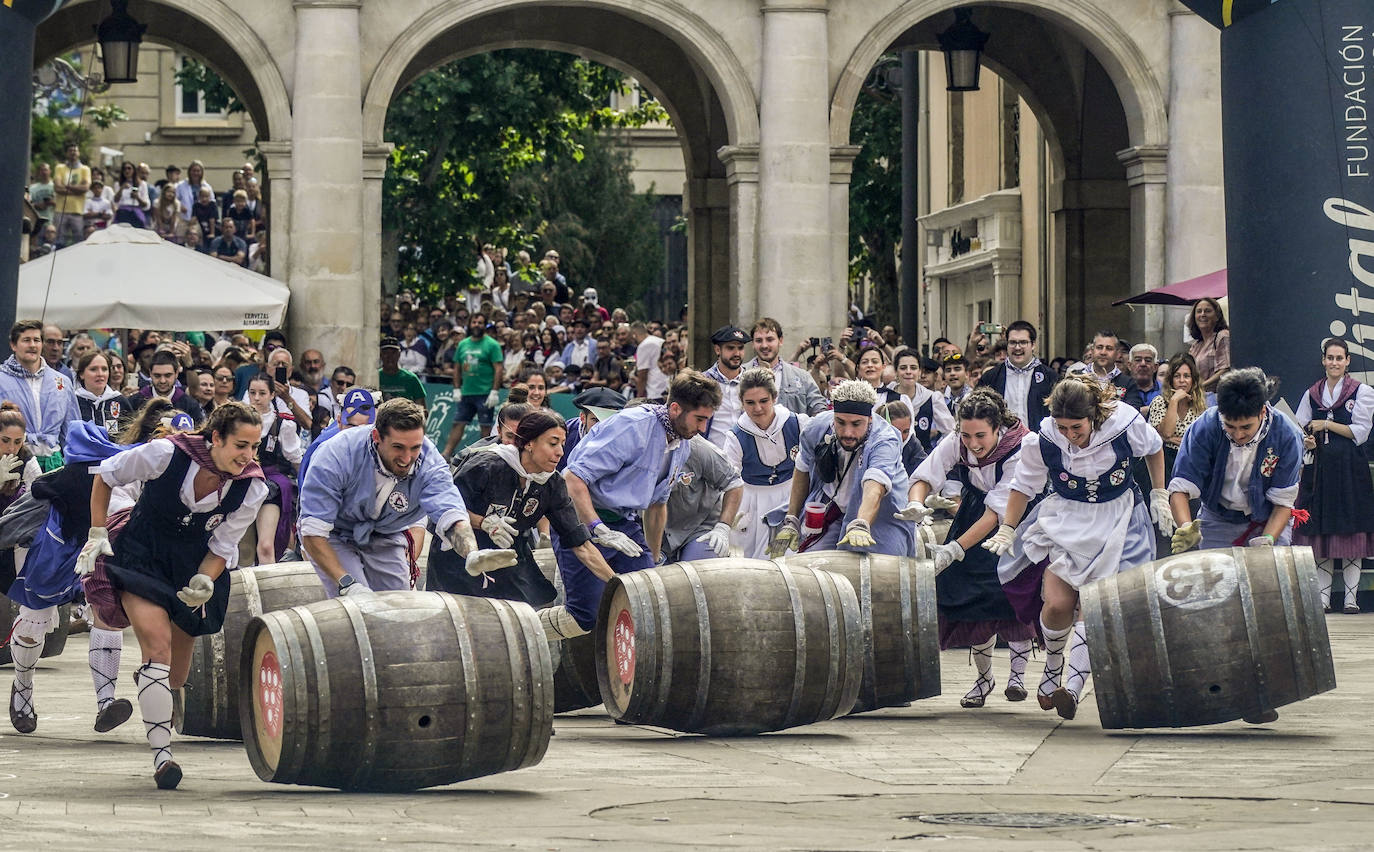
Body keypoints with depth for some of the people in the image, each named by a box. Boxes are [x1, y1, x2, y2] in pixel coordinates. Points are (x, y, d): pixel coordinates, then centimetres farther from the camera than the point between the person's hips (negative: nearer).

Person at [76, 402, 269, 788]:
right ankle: (161, 754, -23)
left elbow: (222, 546, -4)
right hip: (141, 557, -4)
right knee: (157, 644, -24)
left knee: (176, 676, 13)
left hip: (194, 566, 4)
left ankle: (150, 686, 53)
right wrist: (98, 533, -6)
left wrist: (203, 583, -21)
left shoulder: (252, 488, -15)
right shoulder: (166, 454, -23)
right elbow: (106, 475, -5)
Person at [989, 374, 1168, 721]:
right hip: (1064, 520, 1)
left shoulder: (1125, 424, -19)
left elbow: (1154, 449, 5)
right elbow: (1024, 486, 1)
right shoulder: (1043, 441, -17)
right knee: (1057, 603, -13)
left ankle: (1073, 685, -17)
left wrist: (1159, 495, 7)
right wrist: (1007, 530, -3)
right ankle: (1052, 665, 15)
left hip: (1116, 521, -1)